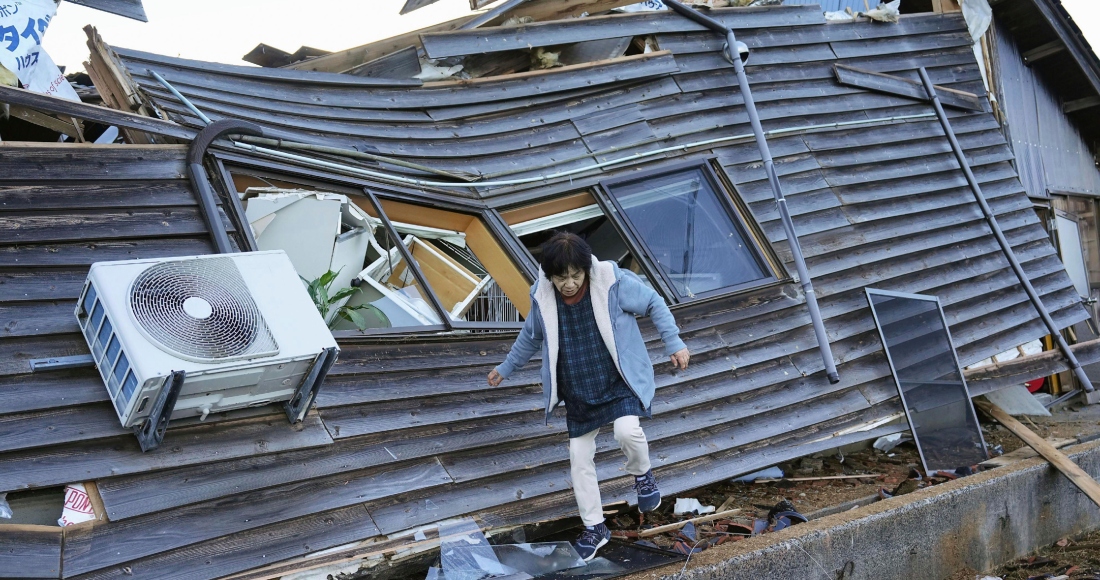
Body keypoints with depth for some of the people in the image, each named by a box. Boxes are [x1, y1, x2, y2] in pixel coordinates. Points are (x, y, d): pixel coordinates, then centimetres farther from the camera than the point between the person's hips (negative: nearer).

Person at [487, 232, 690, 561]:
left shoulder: (613, 282, -21)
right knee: (579, 458, 7)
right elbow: (531, 336, 10)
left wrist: (674, 344, -9)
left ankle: (642, 476, 6)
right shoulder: (542, 297, -11)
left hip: (621, 380, -3)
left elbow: (654, 304, -6)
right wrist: (507, 368, 20)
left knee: (627, 431, -29)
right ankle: (595, 528, 26)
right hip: (578, 391, 4)